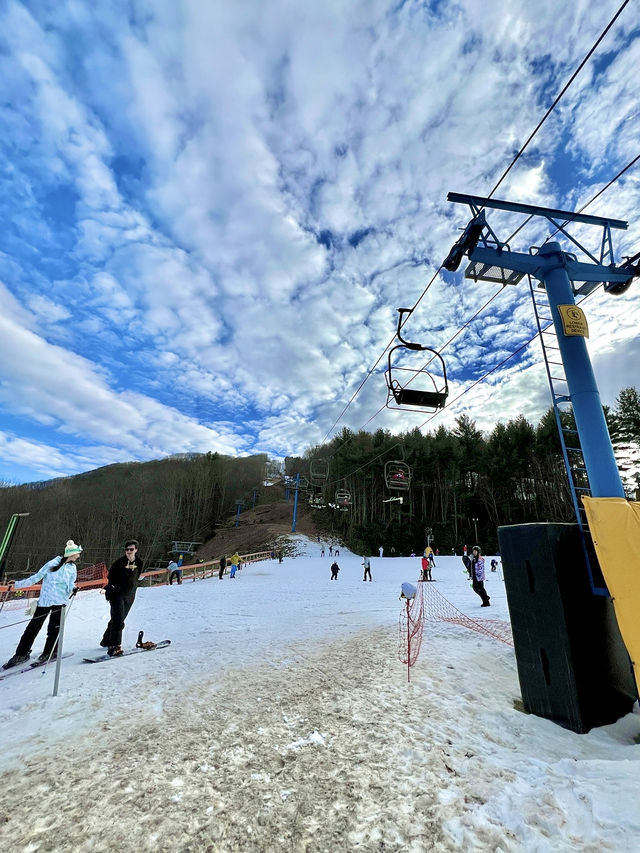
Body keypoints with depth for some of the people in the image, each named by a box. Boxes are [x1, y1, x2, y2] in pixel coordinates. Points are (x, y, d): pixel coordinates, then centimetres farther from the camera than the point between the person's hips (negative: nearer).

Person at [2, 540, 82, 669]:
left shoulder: (72, 568, 5)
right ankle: (22, 653, 23)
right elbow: (36, 577, 0)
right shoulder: (53, 563, -5)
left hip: (60, 601, 1)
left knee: (54, 628, 0)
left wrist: (73, 589, -14)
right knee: (33, 627, 5)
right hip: (45, 599, -1)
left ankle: (49, 653, 17)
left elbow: (70, 586, 8)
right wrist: (17, 584, -3)